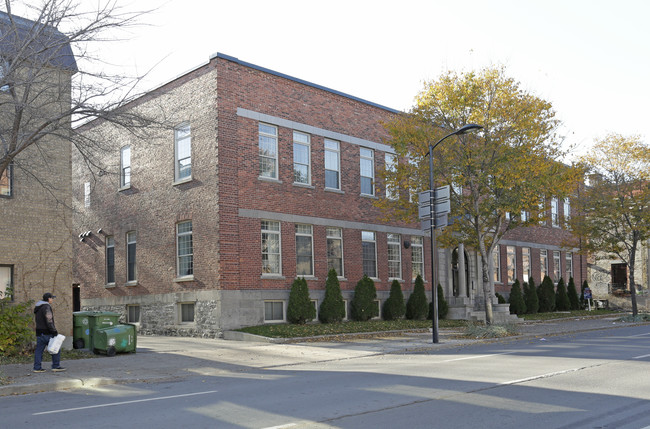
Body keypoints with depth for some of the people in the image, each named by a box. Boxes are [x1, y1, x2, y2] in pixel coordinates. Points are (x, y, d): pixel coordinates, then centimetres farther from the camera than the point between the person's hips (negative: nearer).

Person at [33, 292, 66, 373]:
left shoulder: (38, 307, 16)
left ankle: (37, 368, 7)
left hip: (39, 332, 9)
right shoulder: (46, 307, -15)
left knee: (39, 350, 8)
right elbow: (49, 321, -22)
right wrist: (54, 331, -19)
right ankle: (56, 366, 0)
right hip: (46, 333, -9)